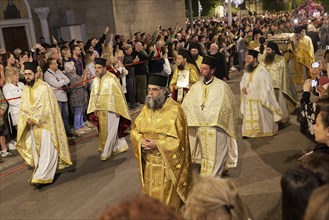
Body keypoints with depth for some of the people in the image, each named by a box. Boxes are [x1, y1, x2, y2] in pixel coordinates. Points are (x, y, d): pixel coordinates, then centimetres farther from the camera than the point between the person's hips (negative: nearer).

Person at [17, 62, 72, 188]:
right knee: (37, 151, 12)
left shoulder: (44, 87, -12)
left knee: (47, 151, -6)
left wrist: (34, 119, -16)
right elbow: (23, 108, 10)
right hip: (32, 126, 7)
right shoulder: (25, 90, 9)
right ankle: (46, 173, 24)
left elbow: (47, 108, -16)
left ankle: (41, 177, -4)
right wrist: (27, 119, -9)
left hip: (45, 124, -7)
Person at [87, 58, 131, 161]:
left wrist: (118, 110, -15)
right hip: (100, 110, 7)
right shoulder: (96, 79, 5)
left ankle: (106, 152, 12)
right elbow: (93, 94, 11)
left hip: (111, 109, -7)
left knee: (110, 131, 0)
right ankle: (120, 146, 31)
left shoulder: (112, 79, -15)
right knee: (103, 130, 16)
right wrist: (95, 108, 6)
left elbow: (118, 95, -14)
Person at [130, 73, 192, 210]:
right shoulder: (146, 108, 4)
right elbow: (135, 130, 9)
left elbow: (178, 141, -15)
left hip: (167, 164, -5)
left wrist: (156, 145, -22)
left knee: (166, 199, 6)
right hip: (148, 163, 6)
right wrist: (141, 141, -12)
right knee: (150, 195, 18)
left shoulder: (175, 110, -15)